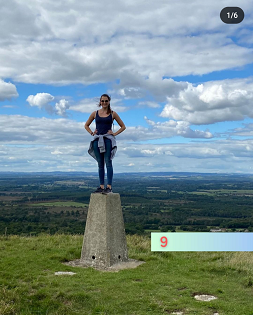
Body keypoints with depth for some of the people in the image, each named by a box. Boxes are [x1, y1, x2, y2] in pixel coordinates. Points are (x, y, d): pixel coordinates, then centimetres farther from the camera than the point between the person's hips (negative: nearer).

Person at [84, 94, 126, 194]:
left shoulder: (113, 114, 6)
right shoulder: (95, 113, 11)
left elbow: (123, 126, 11)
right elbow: (86, 125, 22)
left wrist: (115, 133, -1)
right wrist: (92, 133, 7)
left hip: (108, 139, -3)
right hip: (97, 140, 3)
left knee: (108, 163, -9)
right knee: (100, 164, 6)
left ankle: (109, 187, -10)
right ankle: (101, 186, 9)